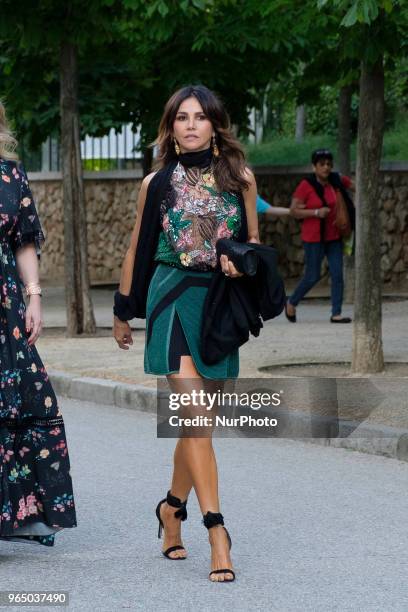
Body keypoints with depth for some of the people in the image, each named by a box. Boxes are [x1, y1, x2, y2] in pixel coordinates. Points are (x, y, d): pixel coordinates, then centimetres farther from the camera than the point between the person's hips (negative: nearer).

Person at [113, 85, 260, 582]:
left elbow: (253, 240, 14)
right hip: (173, 298, -2)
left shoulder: (239, 178, 5)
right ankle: (216, 532, -16)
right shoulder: (157, 183, 3)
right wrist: (122, 312, 18)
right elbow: (137, 249, 13)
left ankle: (172, 507, 31)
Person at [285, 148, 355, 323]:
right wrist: (316, 212, -24)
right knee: (312, 276, 1)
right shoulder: (306, 186, -14)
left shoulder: (337, 181, 1)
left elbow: (353, 185, 20)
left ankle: (336, 314, 2)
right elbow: (294, 211, -15)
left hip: (334, 236, 5)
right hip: (314, 238, -5)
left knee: (337, 274, -2)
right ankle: (291, 303, 26)